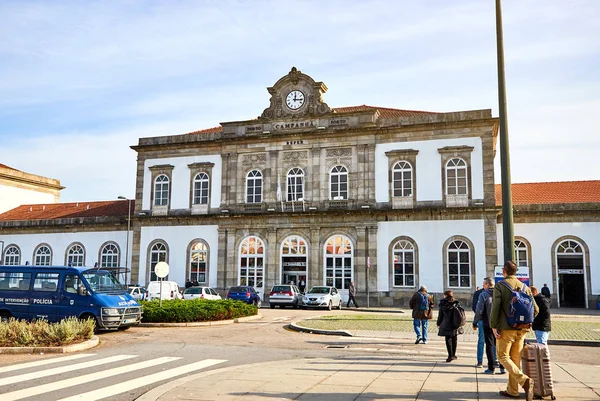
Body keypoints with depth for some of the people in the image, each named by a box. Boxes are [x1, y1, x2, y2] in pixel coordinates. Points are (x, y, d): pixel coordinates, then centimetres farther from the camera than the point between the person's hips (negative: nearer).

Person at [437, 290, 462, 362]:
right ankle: (453, 355, 24)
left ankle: (450, 355, -8)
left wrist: (438, 324, 9)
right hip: (455, 324, 3)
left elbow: (440, 315, -1)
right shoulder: (456, 303, 4)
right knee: (454, 340, 14)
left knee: (448, 340, 0)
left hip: (446, 325, -3)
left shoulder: (443, 304, -4)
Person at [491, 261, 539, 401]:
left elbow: (495, 307, -15)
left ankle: (524, 380, -17)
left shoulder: (500, 286, -6)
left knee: (503, 356, 2)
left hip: (506, 328, -5)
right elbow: (535, 309, 8)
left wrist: (494, 326, -10)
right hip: (521, 330, 5)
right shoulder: (525, 287, 8)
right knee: (515, 359, 13)